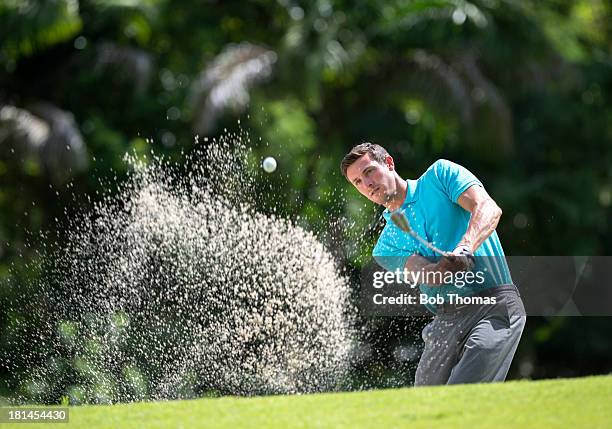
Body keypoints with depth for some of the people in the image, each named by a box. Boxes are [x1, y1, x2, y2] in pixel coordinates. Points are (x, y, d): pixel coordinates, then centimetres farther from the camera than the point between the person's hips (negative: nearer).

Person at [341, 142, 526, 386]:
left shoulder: (440, 175, 9)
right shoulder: (385, 248, 16)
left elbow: (489, 209, -7)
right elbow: (424, 274, -5)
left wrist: (464, 249, -26)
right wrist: (444, 268, -29)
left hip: (496, 305, -5)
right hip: (446, 322, 5)